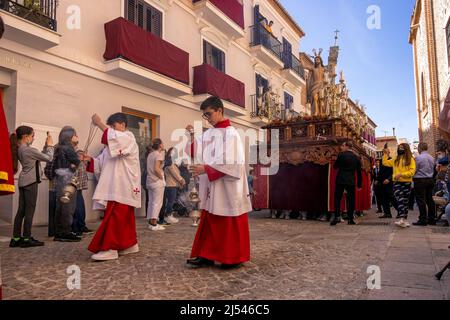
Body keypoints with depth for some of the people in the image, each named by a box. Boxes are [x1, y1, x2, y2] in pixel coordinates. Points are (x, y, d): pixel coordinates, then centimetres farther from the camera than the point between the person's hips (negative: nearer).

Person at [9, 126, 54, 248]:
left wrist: (45, 146, 9)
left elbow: (40, 156, 15)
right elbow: (49, 158, -9)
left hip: (23, 182, 9)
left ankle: (16, 238, 12)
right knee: (29, 210, -4)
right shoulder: (29, 149, -15)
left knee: (21, 210, 9)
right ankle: (26, 239, 0)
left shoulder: (19, 149, 13)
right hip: (30, 182, -9)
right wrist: (50, 145, 3)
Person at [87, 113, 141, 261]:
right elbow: (102, 162, 17)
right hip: (115, 186, 9)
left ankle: (110, 248, -9)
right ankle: (130, 244, 20)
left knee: (114, 217, -11)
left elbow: (114, 138, -28)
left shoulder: (128, 137, -3)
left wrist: (99, 123, -20)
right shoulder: (116, 142, 23)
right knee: (125, 217, 12)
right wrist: (89, 159, 0)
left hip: (122, 187, -9)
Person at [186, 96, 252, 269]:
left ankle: (233, 258, 15)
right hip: (211, 187, 7)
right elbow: (196, 153, 12)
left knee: (229, 224, 3)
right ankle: (206, 255, 19)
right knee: (209, 221, 10)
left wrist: (206, 169, -22)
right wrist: (191, 137, -3)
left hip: (227, 187, -7)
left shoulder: (230, 133, -11)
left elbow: (231, 163, -19)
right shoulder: (207, 134, 12)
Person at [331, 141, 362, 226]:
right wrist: (359, 184, 15)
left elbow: (335, 166, 4)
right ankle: (350, 218, 8)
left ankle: (337, 216, -7)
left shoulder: (341, 155, -4)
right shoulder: (356, 158, 8)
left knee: (337, 198, 2)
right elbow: (359, 172, 10)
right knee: (351, 199, 7)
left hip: (340, 180, -3)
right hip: (351, 181, 3)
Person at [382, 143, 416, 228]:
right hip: (397, 183, 1)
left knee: (405, 202, 9)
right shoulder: (395, 159, 13)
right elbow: (385, 163, 18)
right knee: (400, 200, -14)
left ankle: (405, 220, 15)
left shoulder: (410, 159, 1)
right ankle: (401, 219, -23)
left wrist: (401, 174, -17)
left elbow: (412, 171, -8)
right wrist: (385, 154, 11)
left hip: (407, 183, -1)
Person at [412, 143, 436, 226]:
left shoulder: (418, 158, -14)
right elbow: (433, 170, 16)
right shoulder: (431, 158, 8)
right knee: (430, 199, 11)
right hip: (430, 180, 7)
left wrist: (413, 178, 8)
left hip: (420, 181, -7)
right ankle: (432, 219, 16)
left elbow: (414, 170, -9)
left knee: (421, 200, -3)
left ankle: (423, 220, -2)